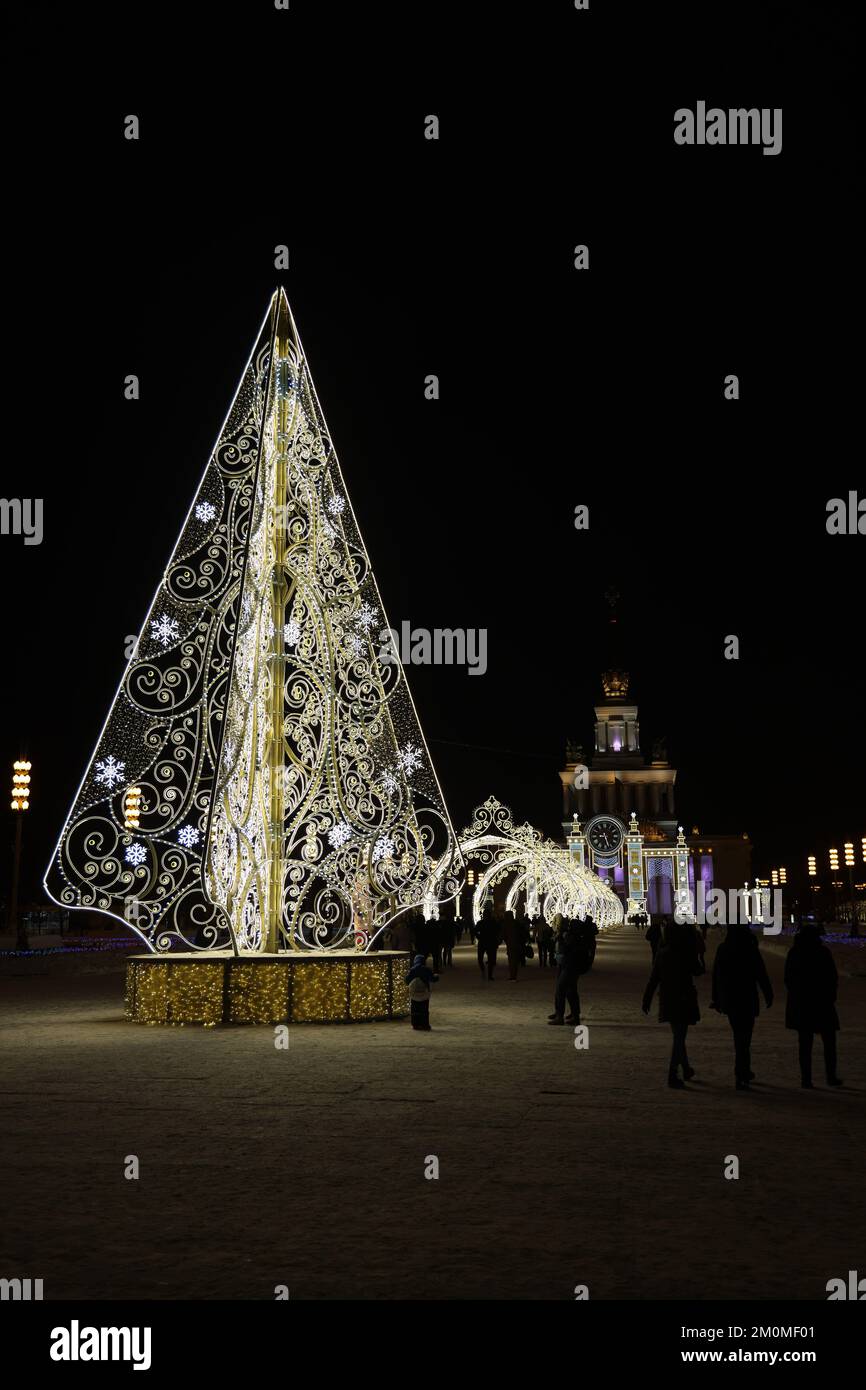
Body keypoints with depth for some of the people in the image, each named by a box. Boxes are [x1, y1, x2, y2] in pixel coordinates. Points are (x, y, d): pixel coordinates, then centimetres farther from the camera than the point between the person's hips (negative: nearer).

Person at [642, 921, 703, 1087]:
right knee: (679, 1038, 0)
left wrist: (647, 999, 5)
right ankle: (672, 1076, -7)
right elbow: (698, 970, 0)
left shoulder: (661, 953, -2)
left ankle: (686, 1069, 35)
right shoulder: (686, 953, -15)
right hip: (684, 1000, -5)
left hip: (667, 999, 5)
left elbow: (653, 978, 0)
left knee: (678, 1036, 21)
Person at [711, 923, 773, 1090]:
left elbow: (716, 975, 6)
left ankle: (744, 1072, 30)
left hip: (728, 1000, 5)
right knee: (743, 1038, -1)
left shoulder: (722, 949, 1)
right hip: (746, 1000, -5)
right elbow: (761, 975, -9)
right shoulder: (750, 950, -13)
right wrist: (768, 995, 1)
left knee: (739, 1036, 20)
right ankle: (740, 1077, -4)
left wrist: (716, 999, 14)